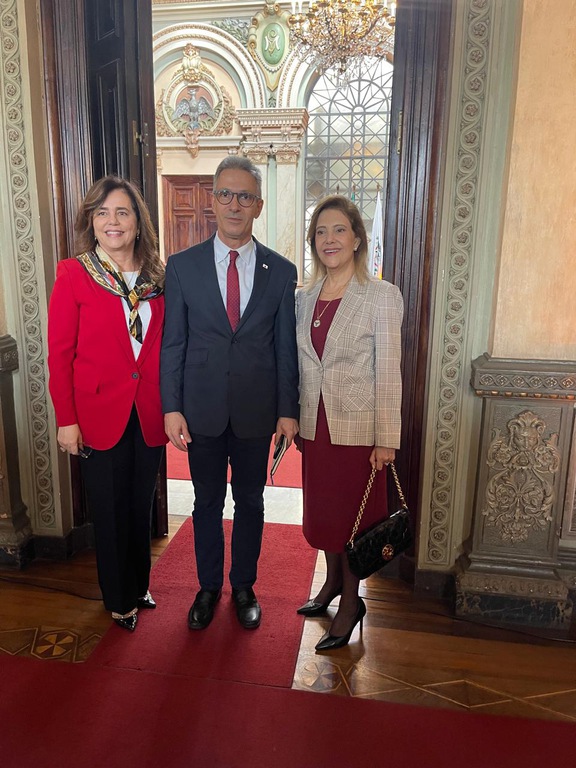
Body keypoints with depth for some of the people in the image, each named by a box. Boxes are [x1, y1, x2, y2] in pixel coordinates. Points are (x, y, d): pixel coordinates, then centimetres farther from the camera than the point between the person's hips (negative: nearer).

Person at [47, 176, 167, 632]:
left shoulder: (157, 276, 4)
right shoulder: (74, 274, -6)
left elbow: (164, 348, 7)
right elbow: (60, 353, -6)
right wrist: (66, 419, -8)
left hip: (149, 414, 3)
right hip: (99, 414, -3)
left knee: (141, 505, 16)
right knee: (110, 511, 11)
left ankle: (139, 586, 39)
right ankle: (120, 600, 33)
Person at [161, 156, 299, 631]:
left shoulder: (281, 271, -1)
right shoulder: (182, 266, -1)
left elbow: (286, 347, 1)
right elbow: (172, 343, -1)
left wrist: (288, 411, -1)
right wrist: (172, 408, -6)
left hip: (256, 411, 0)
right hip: (202, 410, 0)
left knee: (250, 503, 14)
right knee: (207, 502, 15)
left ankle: (244, 587, 36)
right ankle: (209, 587, 36)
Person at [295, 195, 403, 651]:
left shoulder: (382, 296, -10)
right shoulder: (305, 297, 6)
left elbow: (388, 372, -11)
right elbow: (300, 366, 10)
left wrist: (387, 439, -13)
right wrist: (294, 422, 11)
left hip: (357, 428, -5)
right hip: (314, 425, 5)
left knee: (352, 513, 8)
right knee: (321, 508, 18)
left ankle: (351, 602, 28)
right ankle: (333, 581, 41)